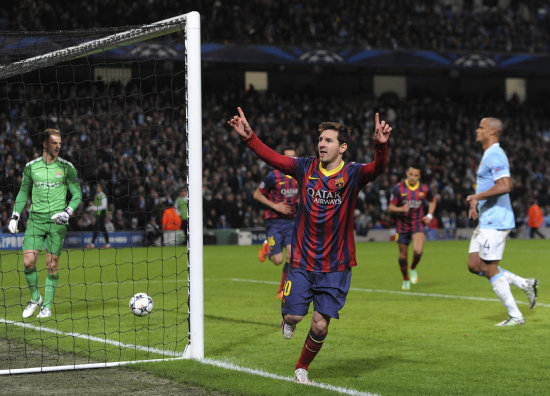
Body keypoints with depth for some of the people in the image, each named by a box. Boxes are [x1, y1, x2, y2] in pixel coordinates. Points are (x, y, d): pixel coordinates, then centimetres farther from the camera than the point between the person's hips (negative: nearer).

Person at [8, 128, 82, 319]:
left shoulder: (66, 167, 1)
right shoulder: (31, 167, 6)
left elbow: (77, 194, 5)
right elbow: (23, 192, 16)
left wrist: (67, 212, -11)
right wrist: (15, 215, 9)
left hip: (57, 220, -2)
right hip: (35, 219, 2)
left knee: (52, 265, -2)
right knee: (28, 261, -8)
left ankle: (47, 305, 9)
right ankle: (35, 298, 14)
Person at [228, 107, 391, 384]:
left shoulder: (352, 174, -8)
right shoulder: (306, 168, 0)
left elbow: (377, 169, -27)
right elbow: (272, 158, -3)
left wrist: (381, 145, -47)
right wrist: (249, 137, -17)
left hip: (336, 266, -1)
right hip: (302, 261, 1)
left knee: (320, 326, -1)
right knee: (293, 315, -5)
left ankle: (302, 368, 26)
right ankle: (289, 318, 34)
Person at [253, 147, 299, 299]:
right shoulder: (273, 176, -10)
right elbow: (257, 194, -3)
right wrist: (275, 206, -13)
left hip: (291, 221, 4)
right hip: (274, 222, -4)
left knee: (291, 256, -12)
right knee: (278, 260, -9)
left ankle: (282, 290, 4)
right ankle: (267, 247, 27)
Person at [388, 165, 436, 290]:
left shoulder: (424, 189, -2)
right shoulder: (398, 188, -7)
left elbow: (433, 201, 19)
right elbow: (390, 207, -6)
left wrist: (429, 215, 5)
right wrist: (401, 209, -26)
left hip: (418, 224, 0)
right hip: (402, 225, 0)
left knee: (418, 251, -24)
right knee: (403, 255, 6)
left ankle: (413, 268, 8)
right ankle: (406, 280, 29)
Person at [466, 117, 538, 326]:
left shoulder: (495, 156, -16)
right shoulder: (488, 155, 17)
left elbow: (504, 186, -29)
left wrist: (477, 196, -21)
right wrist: (477, 201, 15)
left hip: (495, 221, -11)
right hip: (486, 221, 11)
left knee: (490, 269, -6)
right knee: (474, 265, 10)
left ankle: (515, 316, 3)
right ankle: (525, 284, 13)